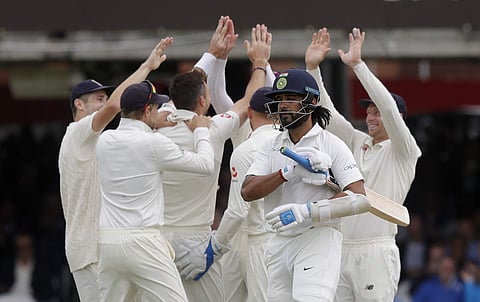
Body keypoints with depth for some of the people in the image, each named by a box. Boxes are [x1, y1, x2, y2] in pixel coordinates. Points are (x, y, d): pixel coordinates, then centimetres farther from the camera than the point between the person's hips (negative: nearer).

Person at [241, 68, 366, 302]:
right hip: (279, 244, 5)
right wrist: (290, 172, -18)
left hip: (320, 240, -5)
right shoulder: (270, 147, 12)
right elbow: (248, 192, -3)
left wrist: (307, 212, -22)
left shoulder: (332, 145, -2)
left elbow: (358, 196, -12)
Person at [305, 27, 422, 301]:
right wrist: (313, 68, 0)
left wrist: (357, 64, -19)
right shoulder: (357, 143, 16)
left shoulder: (404, 151, -1)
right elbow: (326, 112, 12)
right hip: (341, 249, 6)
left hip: (377, 253, -6)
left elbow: (389, 107, -15)